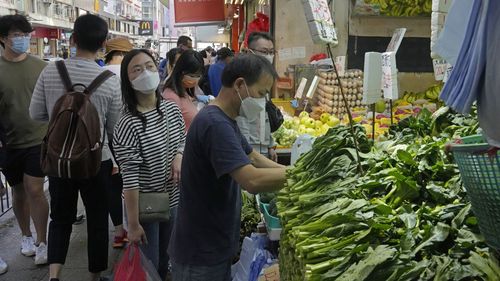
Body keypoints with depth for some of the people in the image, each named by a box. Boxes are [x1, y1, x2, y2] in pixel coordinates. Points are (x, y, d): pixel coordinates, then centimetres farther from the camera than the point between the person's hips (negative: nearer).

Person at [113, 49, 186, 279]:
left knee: (166, 261, 24)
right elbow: (130, 178, -22)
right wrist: (133, 224, -19)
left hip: (172, 200, 6)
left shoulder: (172, 110, -4)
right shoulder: (128, 125, -24)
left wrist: (179, 157, -9)